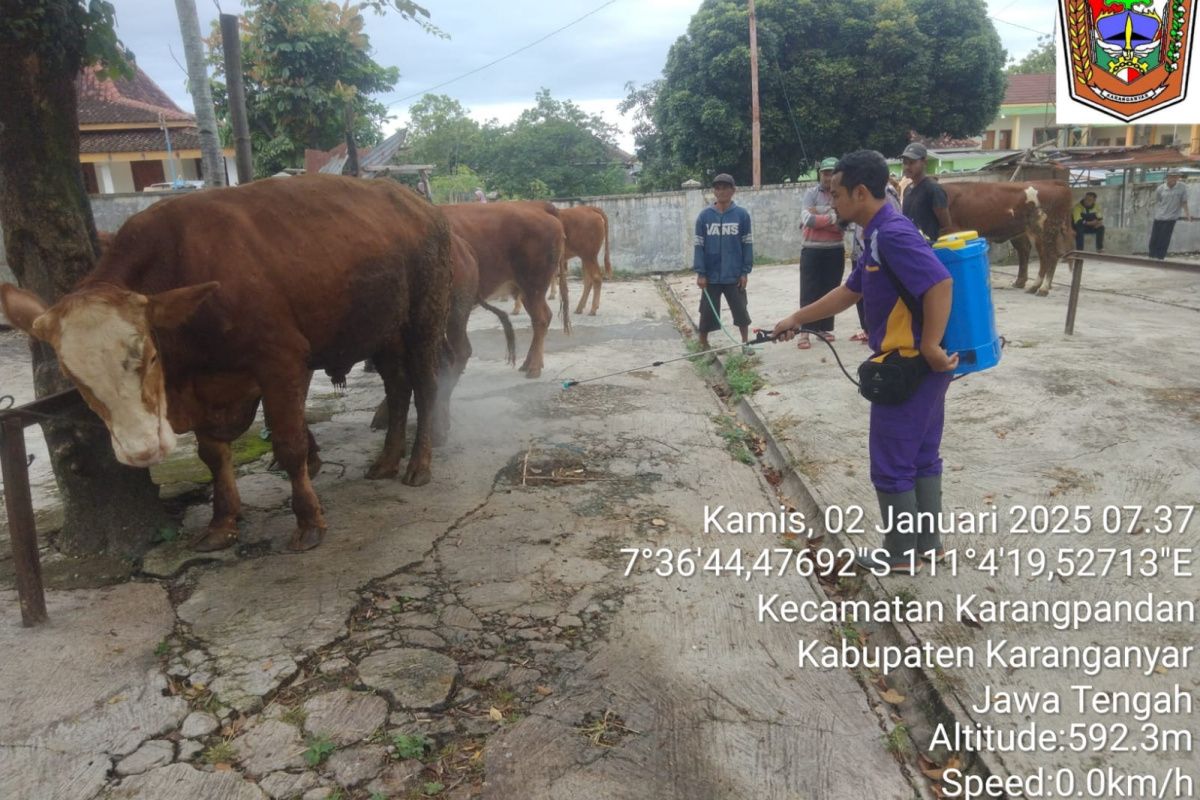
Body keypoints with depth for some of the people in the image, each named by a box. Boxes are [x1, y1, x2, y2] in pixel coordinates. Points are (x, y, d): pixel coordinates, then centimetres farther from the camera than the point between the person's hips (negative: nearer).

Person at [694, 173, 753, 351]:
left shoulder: (742, 214, -3)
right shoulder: (704, 216, -2)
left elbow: (747, 244, 0)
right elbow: (699, 245, 0)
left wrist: (745, 271, -3)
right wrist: (700, 273, -5)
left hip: (734, 275, 0)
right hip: (711, 276, 0)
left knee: (741, 310, 9)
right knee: (707, 313, 6)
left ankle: (745, 343, 25)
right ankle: (703, 346, 20)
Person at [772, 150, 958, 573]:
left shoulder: (892, 233, -20)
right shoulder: (879, 235, 12)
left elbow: (940, 284, -30)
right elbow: (850, 292, 22)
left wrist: (930, 347, -25)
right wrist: (797, 319, 26)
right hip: (919, 367, 10)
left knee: (891, 465, 3)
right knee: (923, 457, 18)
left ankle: (901, 553, 17)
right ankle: (927, 541, 31)